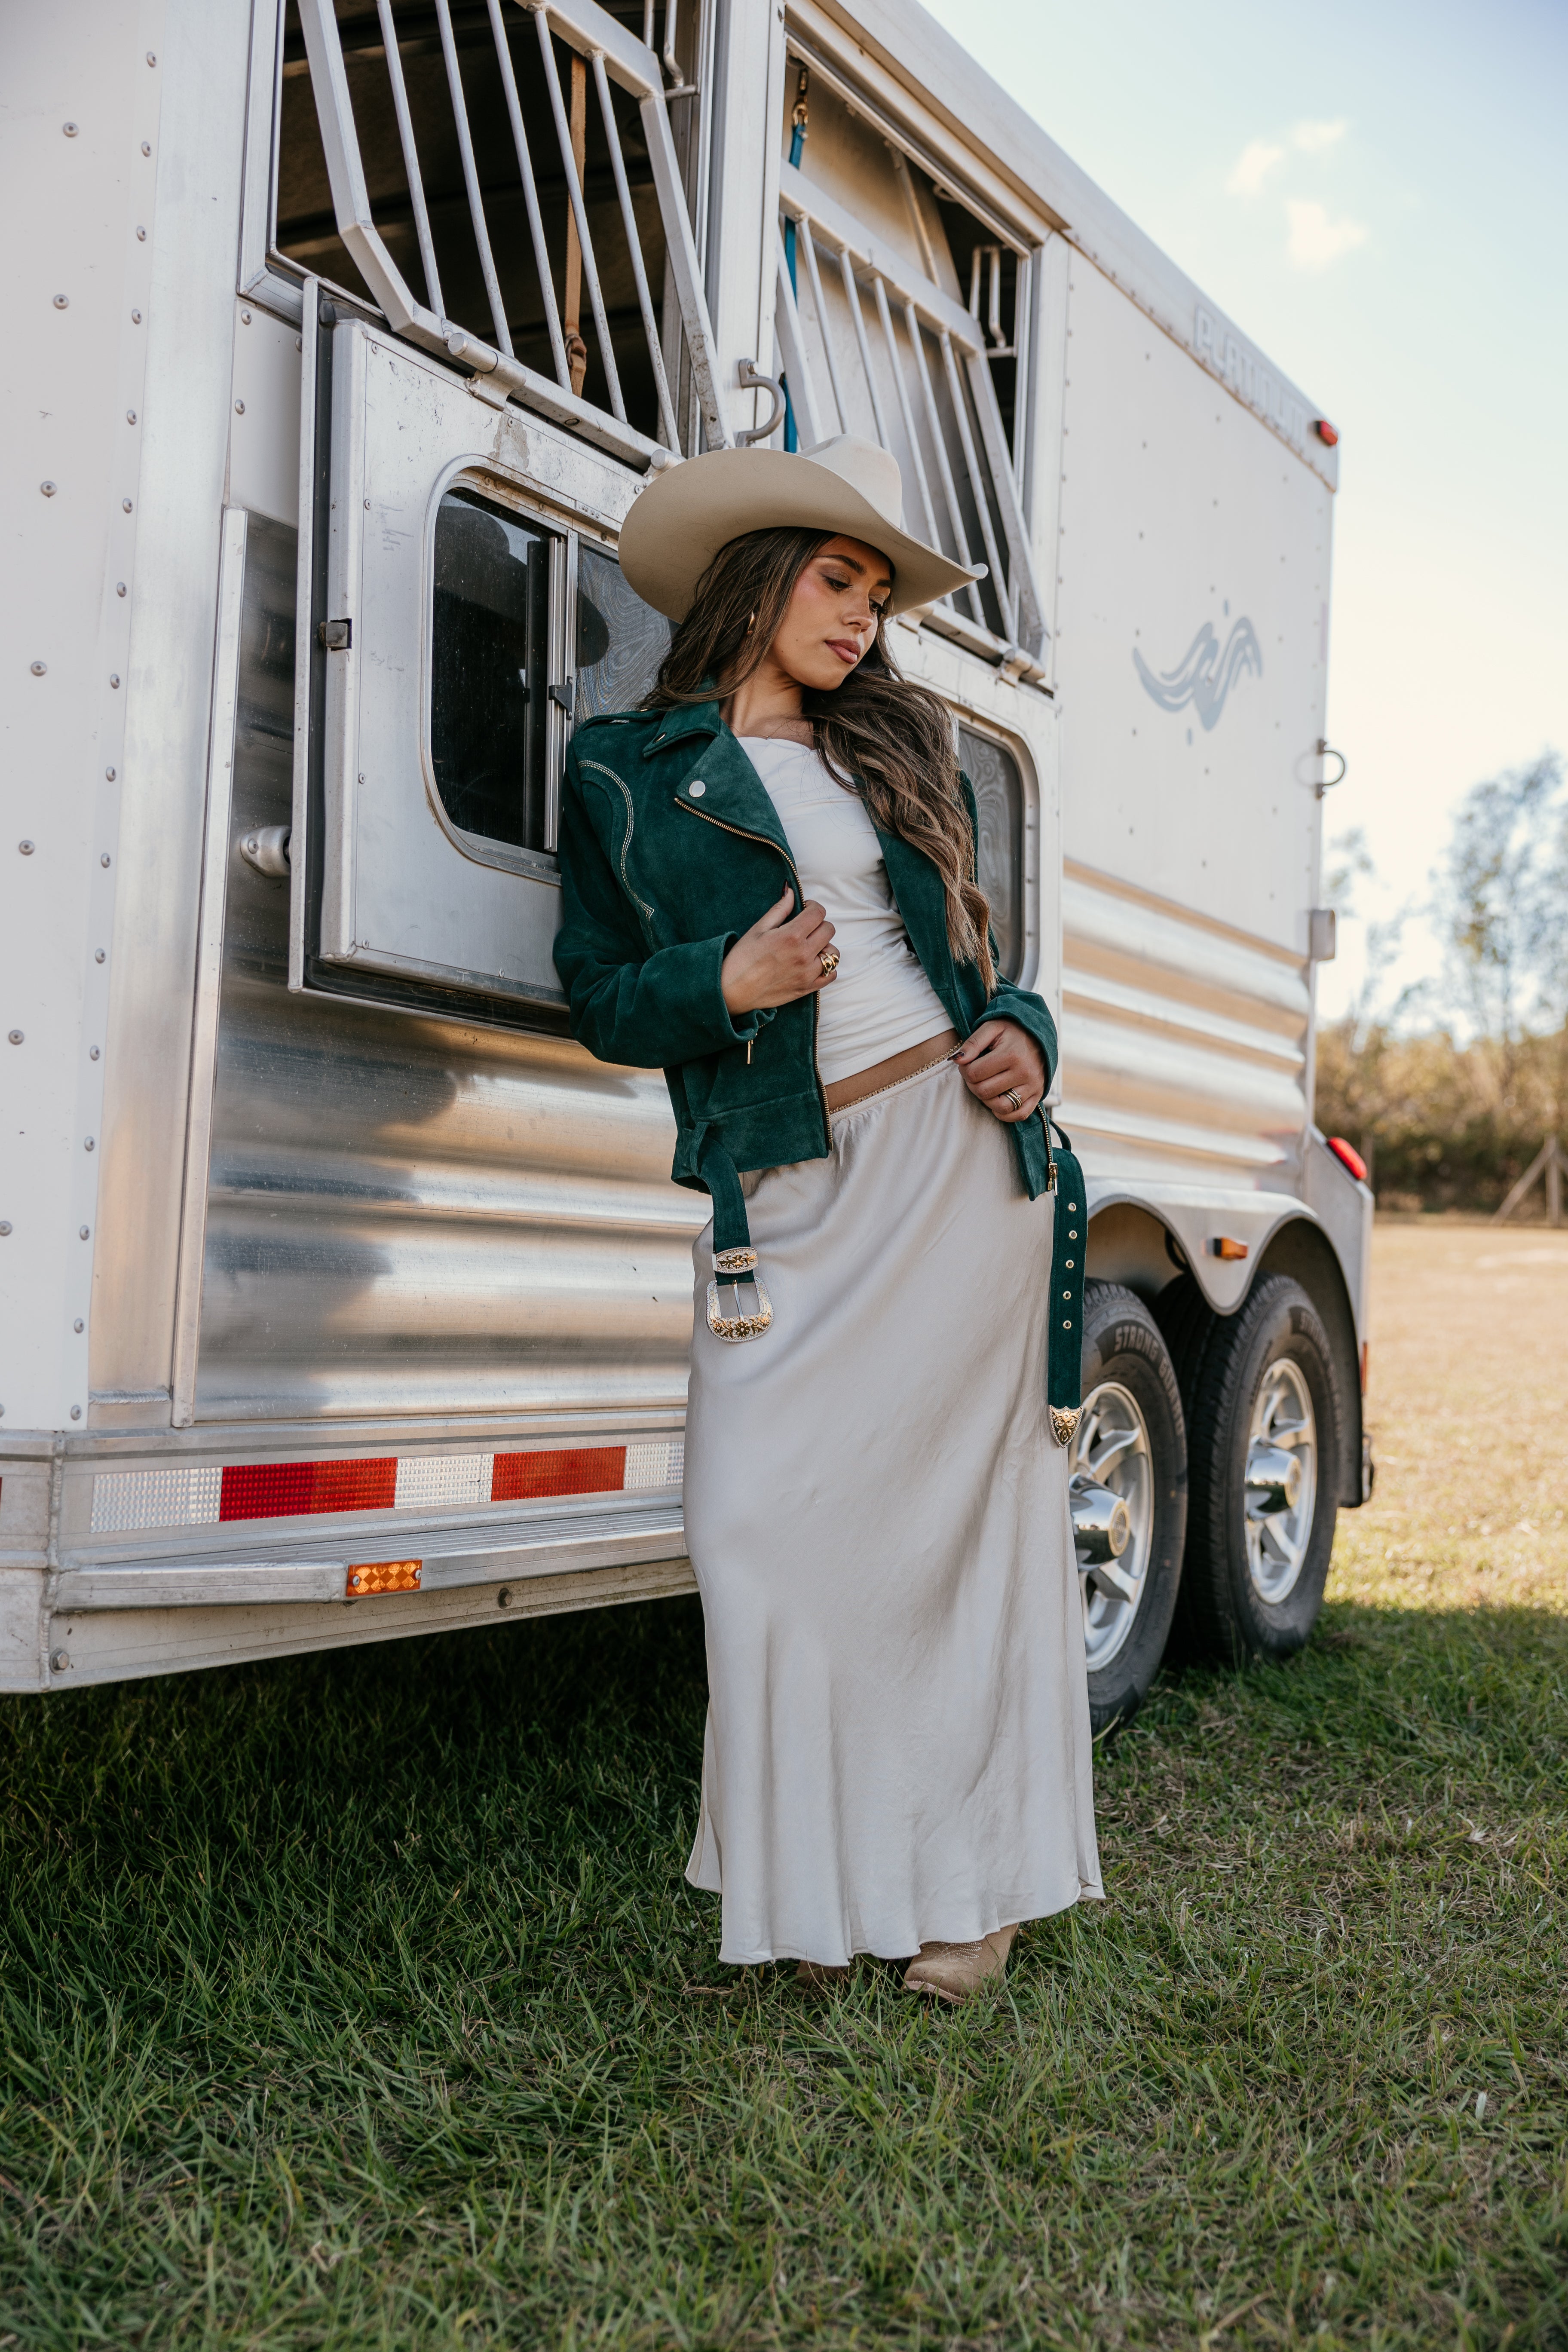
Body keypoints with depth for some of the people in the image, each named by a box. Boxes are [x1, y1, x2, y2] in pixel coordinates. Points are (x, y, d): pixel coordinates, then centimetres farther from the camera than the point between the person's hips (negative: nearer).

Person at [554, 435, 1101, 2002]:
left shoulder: (896, 747, 16)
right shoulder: (627, 772, 8)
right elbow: (600, 996, 6)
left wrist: (1022, 1039, 1)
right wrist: (723, 984, -13)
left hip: (967, 1152, 2)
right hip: (793, 1192, -2)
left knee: (971, 1509, 4)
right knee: (772, 1526, -7)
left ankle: (972, 1872, 18)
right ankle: (820, 1885, 13)